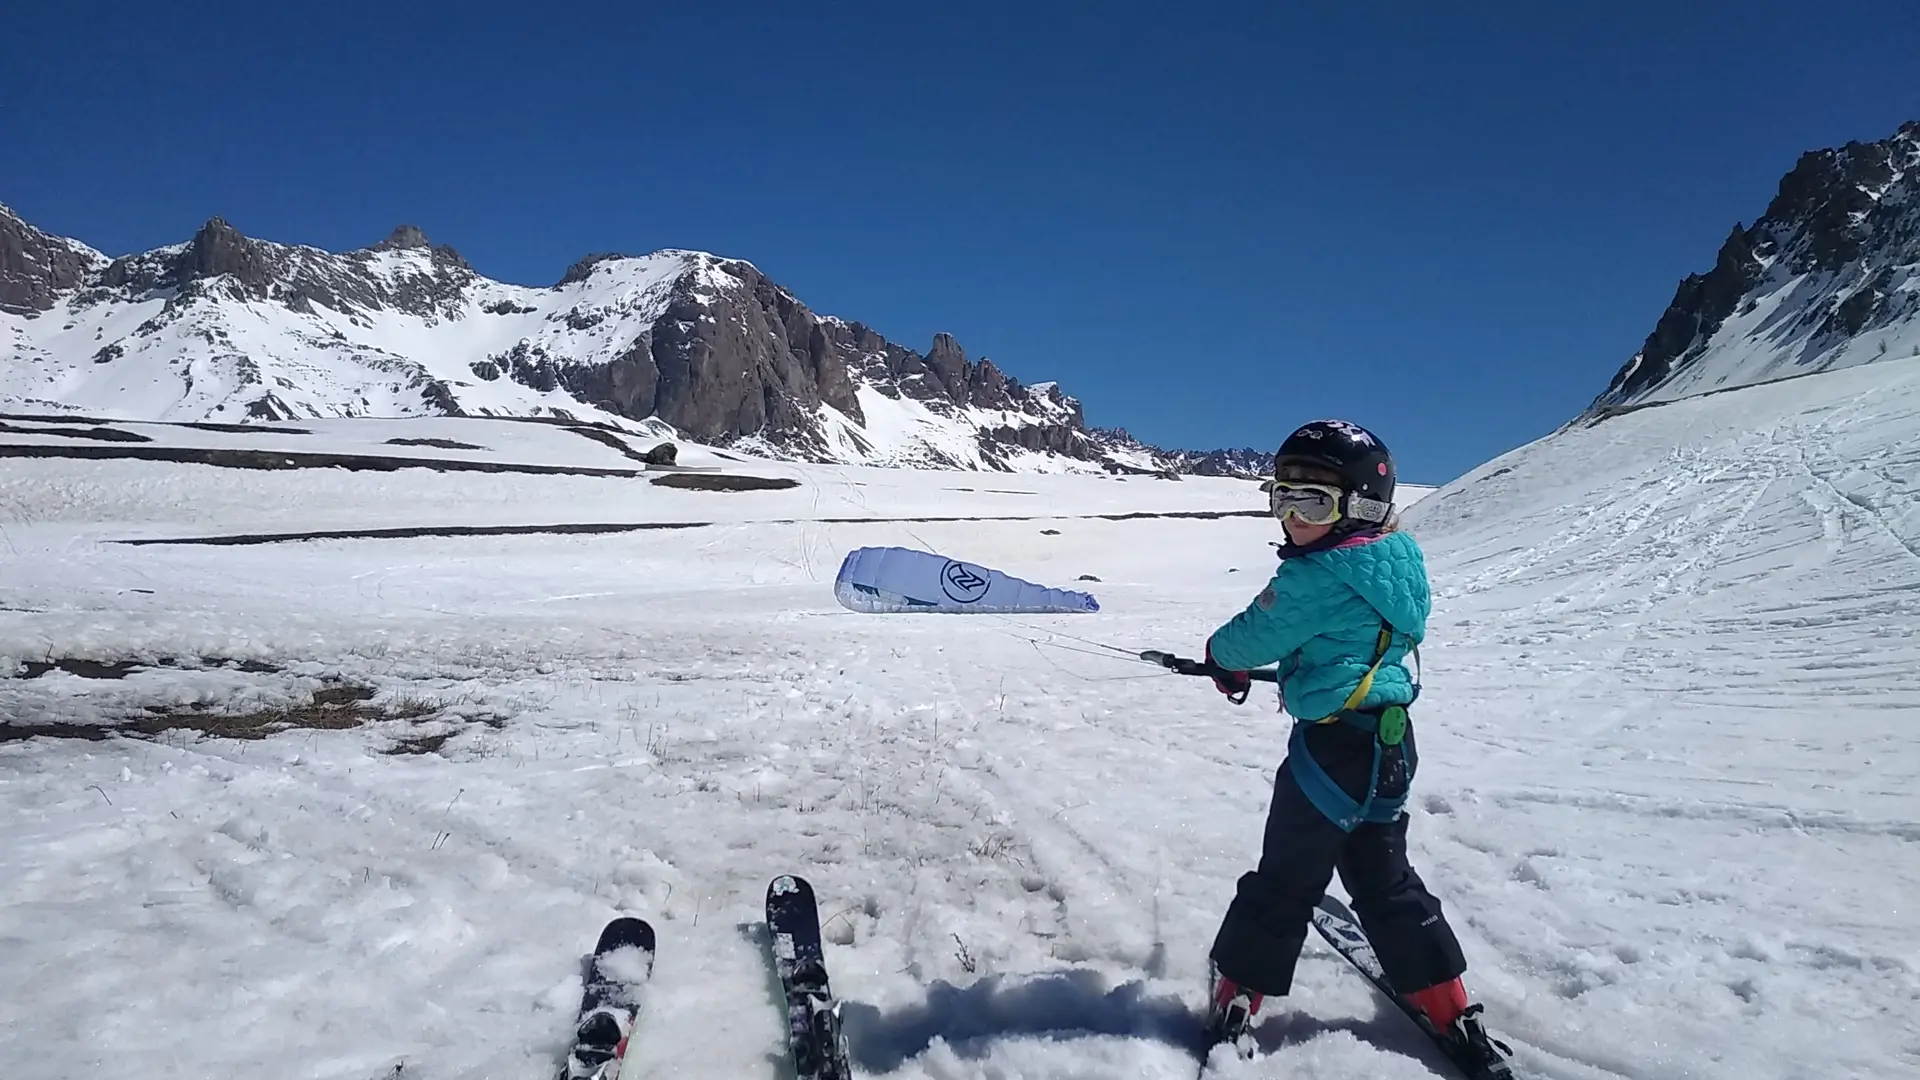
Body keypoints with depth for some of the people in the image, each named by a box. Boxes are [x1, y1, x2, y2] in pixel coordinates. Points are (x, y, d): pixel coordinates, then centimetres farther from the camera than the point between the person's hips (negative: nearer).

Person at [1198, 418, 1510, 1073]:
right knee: (1383, 878, 20)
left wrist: (1221, 654, 11)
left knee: (1284, 881, 4)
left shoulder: (1319, 575, -22)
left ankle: (1235, 1005, 18)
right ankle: (1453, 1016, 27)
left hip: (1335, 746, -8)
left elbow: (1255, 636, -12)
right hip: (1389, 743, 8)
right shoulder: (1394, 559, 5)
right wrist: (1244, 664, 19)